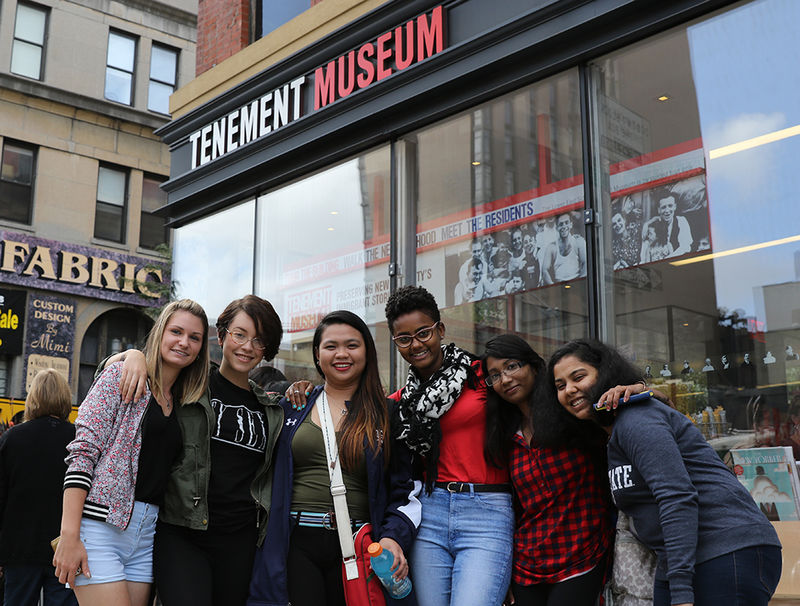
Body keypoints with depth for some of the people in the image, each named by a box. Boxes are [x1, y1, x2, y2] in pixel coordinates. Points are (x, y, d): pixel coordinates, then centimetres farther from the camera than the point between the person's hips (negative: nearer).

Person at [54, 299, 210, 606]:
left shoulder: (184, 402, 15)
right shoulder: (122, 376, -2)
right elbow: (83, 452, -8)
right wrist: (69, 536, -17)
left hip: (147, 532, 6)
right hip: (100, 523, -6)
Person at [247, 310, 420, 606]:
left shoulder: (387, 414, 5)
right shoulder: (293, 408, 12)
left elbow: (406, 490, 3)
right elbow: (271, 478, 18)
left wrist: (394, 537, -10)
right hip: (296, 545, 1)